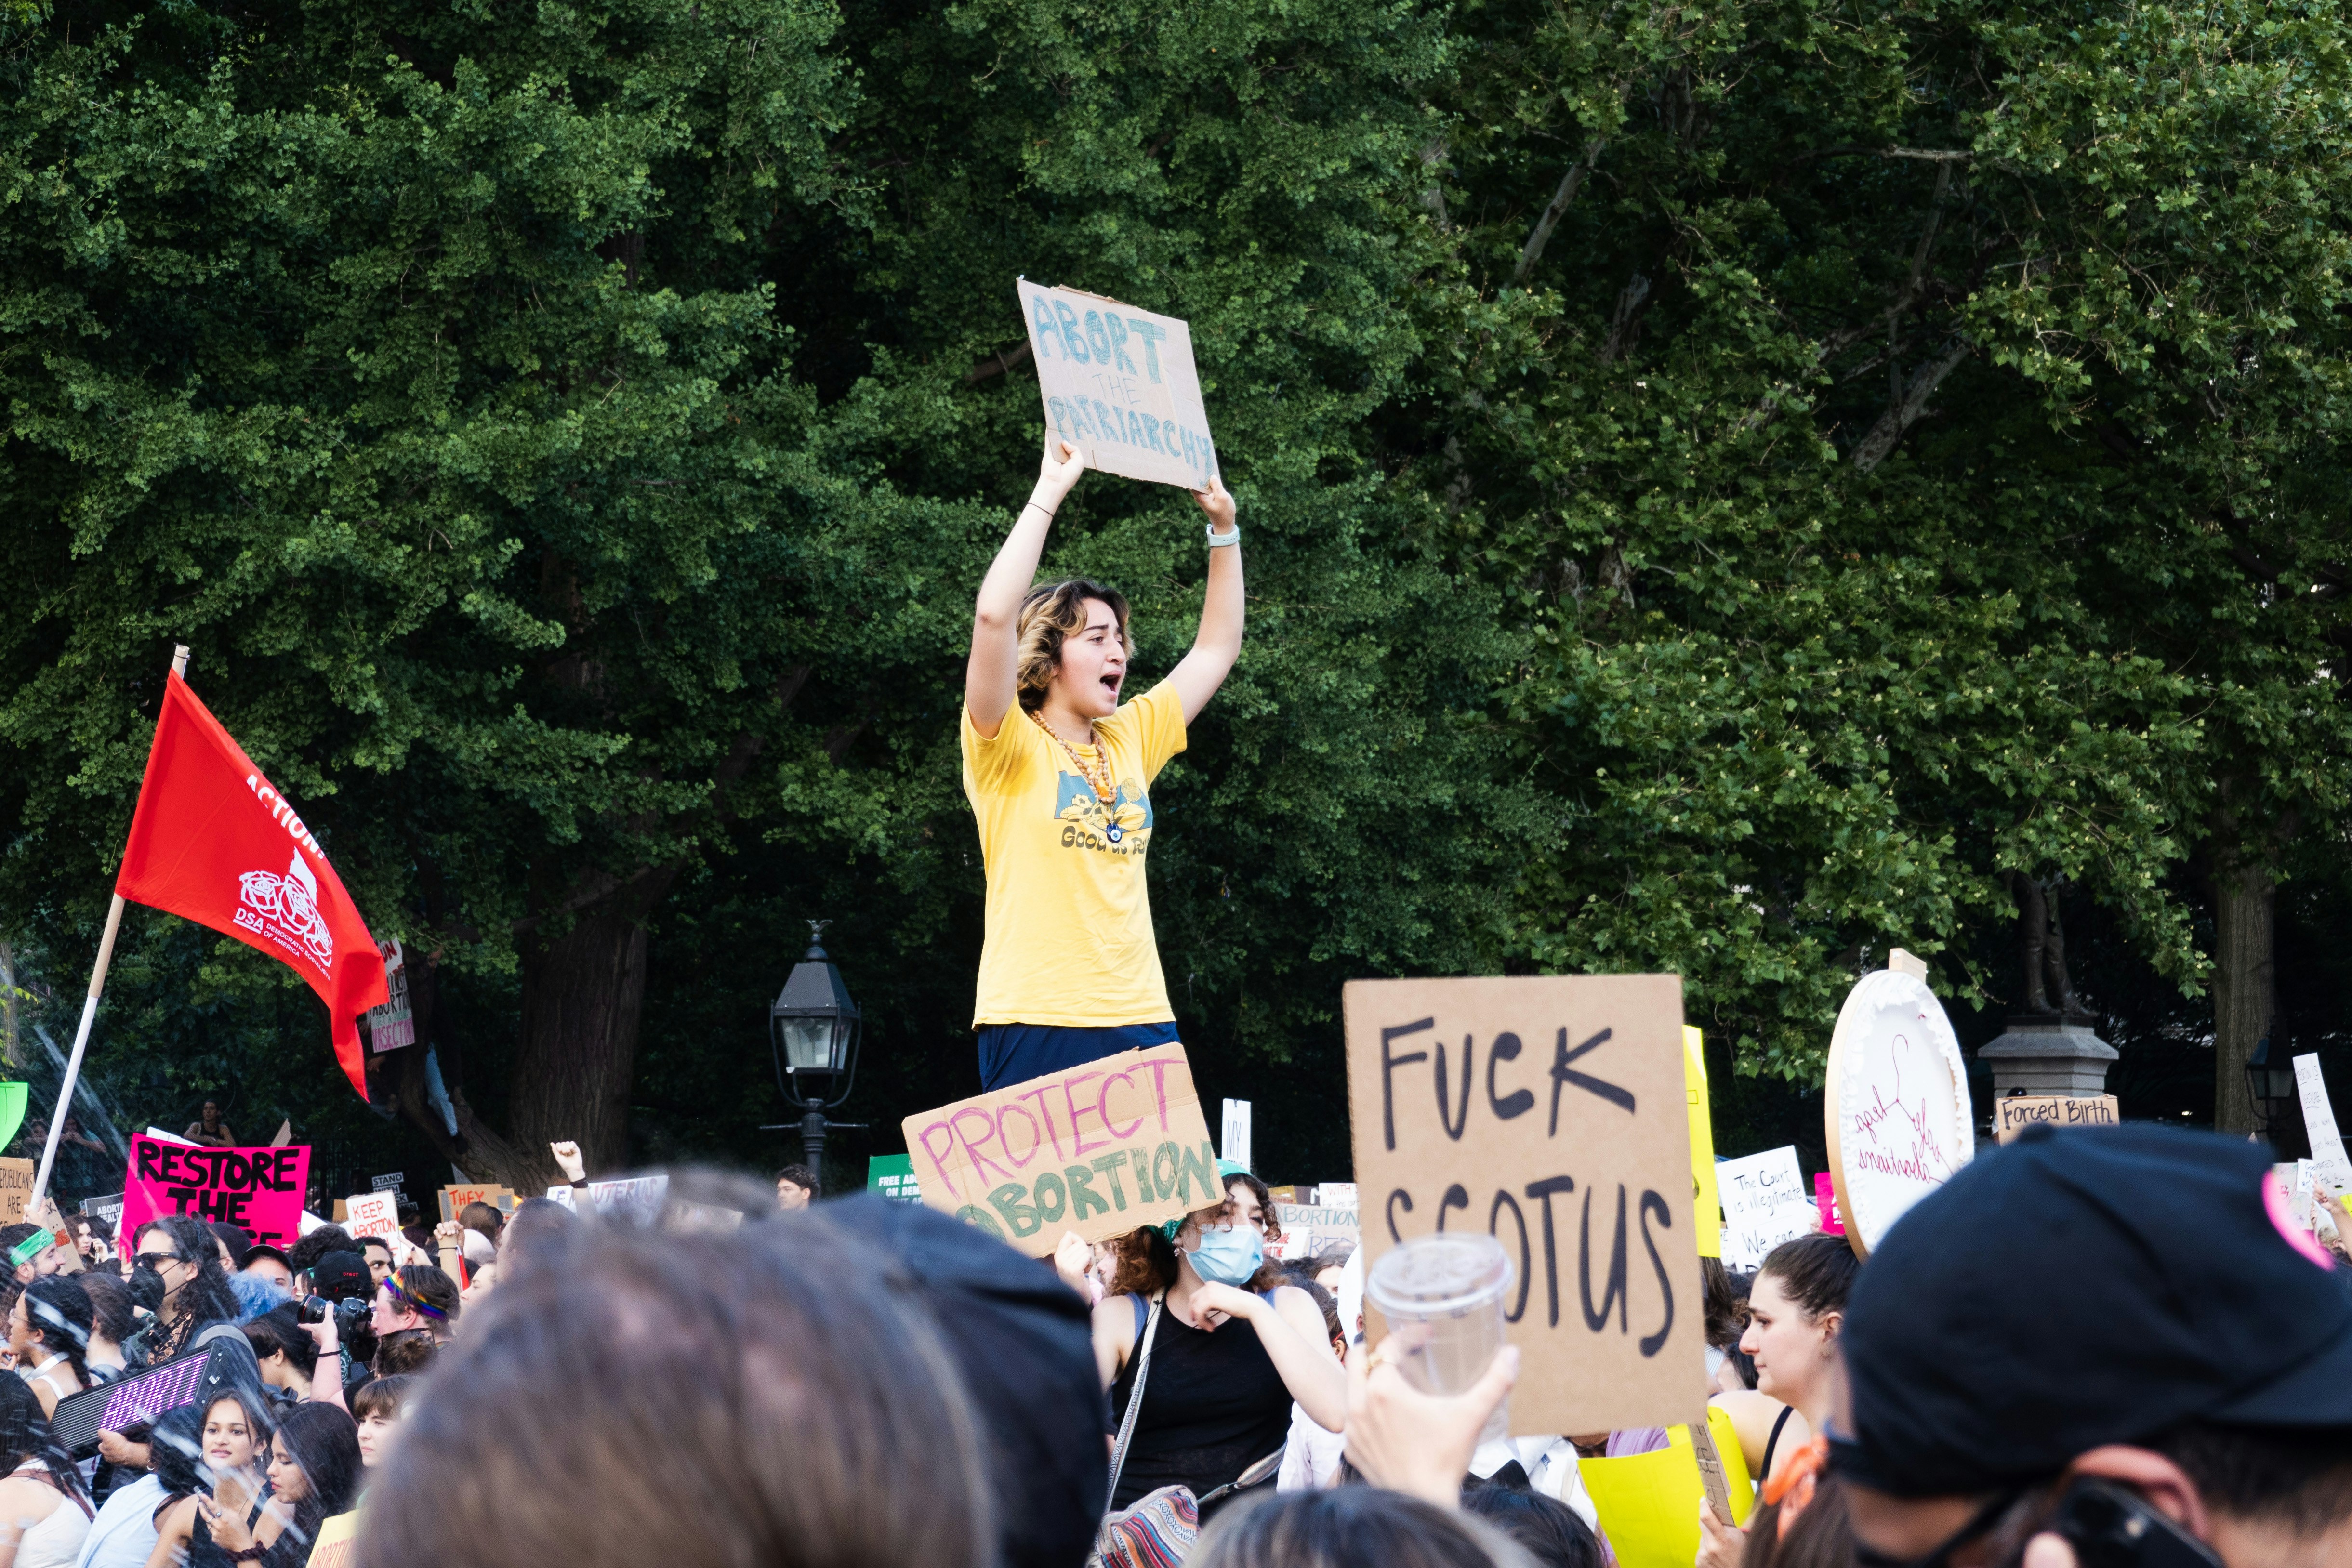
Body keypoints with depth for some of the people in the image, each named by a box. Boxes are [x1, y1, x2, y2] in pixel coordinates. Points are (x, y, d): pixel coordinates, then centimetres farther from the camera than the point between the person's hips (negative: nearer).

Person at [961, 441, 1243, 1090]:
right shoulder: (1008, 747, 0)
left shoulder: (1129, 742, 18)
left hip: (1142, 1021, 6)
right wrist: (1050, 492, -12)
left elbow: (1217, 649, 27)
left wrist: (1224, 528, 20)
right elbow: (994, 616, -16)